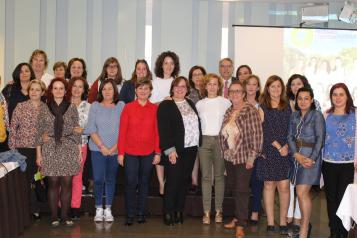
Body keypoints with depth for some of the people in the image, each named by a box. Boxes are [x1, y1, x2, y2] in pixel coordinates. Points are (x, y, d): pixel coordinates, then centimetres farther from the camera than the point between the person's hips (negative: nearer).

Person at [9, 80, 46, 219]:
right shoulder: (20, 107, -1)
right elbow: (13, 129, -1)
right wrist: (12, 148, -4)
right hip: (23, 149, -1)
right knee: (26, 178, 2)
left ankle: (34, 208, 18)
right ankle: (34, 208, 15)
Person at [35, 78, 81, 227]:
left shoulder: (72, 108, 5)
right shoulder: (44, 108, 4)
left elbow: (76, 132, 7)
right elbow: (39, 132, 5)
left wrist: (80, 152, 4)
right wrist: (38, 153, 2)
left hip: (69, 149, 1)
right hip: (50, 149, 0)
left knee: (67, 183, 0)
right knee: (53, 183, 0)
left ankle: (65, 215, 11)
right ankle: (53, 216, 10)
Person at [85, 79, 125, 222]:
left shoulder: (121, 106, 3)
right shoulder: (95, 106, 4)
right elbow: (91, 129, -1)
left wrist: (113, 148, -8)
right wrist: (102, 147, -9)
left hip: (115, 150, 1)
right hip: (98, 149, 0)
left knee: (111, 179, 7)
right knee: (98, 179, -6)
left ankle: (108, 209, 16)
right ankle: (98, 209, 8)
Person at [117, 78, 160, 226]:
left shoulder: (155, 109, 2)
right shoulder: (128, 107, -1)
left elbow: (157, 132, 3)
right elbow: (122, 131, -1)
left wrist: (158, 152, -1)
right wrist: (120, 152, -4)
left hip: (148, 153, 1)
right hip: (130, 152, -1)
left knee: (144, 183, 10)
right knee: (130, 183, 0)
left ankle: (141, 214, 21)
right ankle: (130, 215, 10)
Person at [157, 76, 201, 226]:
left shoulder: (191, 104, 16)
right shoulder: (165, 106, -4)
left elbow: (197, 124, 17)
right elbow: (163, 130, -11)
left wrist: (198, 144, 8)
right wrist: (170, 150, -17)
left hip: (191, 149, 6)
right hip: (174, 150, -5)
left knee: (184, 181, 8)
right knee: (173, 181, -4)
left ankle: (179, 212, 17)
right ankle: (168, 213, 5)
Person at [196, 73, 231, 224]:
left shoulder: (225, 102, 4)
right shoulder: (199, 104, 10)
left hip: (221, 140, -1)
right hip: (204, 140, 2)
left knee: (219, 176, 2)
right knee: (206, 176, 0)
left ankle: (218, 210, 7)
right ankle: (206, 211, 2)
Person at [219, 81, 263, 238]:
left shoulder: (250, 111, -10)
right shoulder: (228, 112, 10)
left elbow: (256, 134, -13)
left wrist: (252, 156, -15)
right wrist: (224, 152, 11)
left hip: (243, 157, -6)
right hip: (229, 157, 6)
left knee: (242, 190, -3)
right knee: (235, 189, 13)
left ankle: (241, 225, 3)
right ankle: (237, 217, 25)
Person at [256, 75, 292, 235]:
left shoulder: (288, 106, 12)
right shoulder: (262, 108, 5)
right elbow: (264, 131, -2)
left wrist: (287, 145, -4)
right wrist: (279, 146, -7)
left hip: (286, 151, 1)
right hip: (268, 152, -1)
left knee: (284, 186, -3)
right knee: (269, 186, 2)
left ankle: (283, 222, 6)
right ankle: (270, 223, 8)